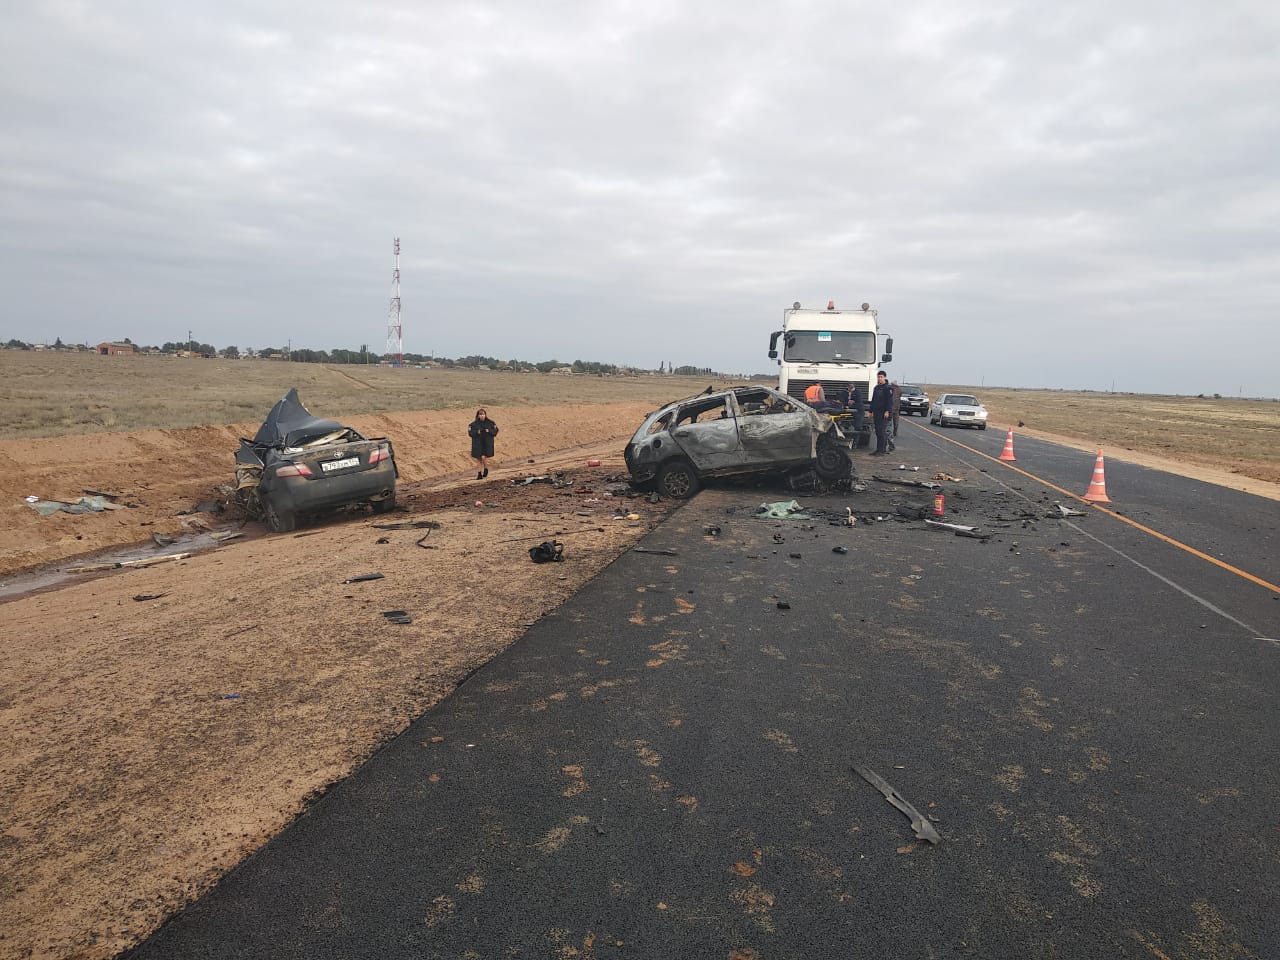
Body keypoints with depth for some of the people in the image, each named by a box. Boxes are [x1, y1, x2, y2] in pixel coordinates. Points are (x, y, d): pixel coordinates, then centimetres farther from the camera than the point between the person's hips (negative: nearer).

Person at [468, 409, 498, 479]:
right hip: (477, 443, 1)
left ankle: (486, 468, 16)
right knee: (478, 459, 5)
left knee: (483, 457, -14)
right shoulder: (474, 423, -3)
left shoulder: (490, 423, -2)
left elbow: (495, 431, 2)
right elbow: (470, 432, -2)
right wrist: (477, 432, -19)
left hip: (487, 443, -1)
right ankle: (479, 474, 18)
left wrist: (489, 431, -16)